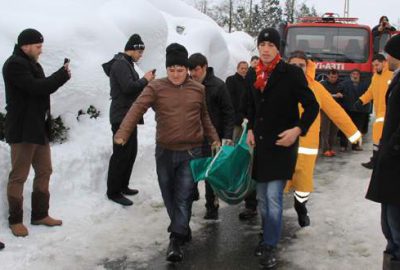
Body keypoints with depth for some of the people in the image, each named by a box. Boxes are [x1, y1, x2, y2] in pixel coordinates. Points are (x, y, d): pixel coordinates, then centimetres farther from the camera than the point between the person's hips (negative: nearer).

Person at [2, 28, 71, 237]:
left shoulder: (32, 64, 18)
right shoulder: (14, 64, -13)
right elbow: (36, 87, -24)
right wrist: (63, 75, -15)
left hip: (39, 128, 10)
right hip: (22, 130, -10)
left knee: (44, 171, 13)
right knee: (19, 176, -1)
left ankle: (40, 214, 23)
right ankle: (15, 220, 10)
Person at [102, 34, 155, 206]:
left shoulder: (127, 64, 20)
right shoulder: (120, 64, -13)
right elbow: (128, 87, -25)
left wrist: (145, 81, 7)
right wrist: (145, 79, -12)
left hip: (129, 116, 11)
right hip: (122, 116, -11)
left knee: (131, 152, 15)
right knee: (121, 154, -7)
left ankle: (122, 186, 26)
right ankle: (113, 191, 0)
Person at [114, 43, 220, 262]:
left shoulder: (198, 89, 3)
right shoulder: (155, 87, -5)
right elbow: (137, 109, -18)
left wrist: (214, 139, 11)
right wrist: (122, 134, -32)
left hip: (191, 152, 0)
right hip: (165, 151, 1)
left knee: (183, 197, -4)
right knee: (169, 195, 12)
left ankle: (176, 240, 3)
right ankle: (183, 229, 34)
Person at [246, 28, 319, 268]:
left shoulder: (292, 73, -11)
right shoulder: (253, 75, 7)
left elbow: (312, 106, -9)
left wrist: (298, 129, -21)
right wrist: (251, 129, 9)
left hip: (282, 143, -6)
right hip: (261, 143, 6)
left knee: (274, 197, -9)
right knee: (262, 198, 13)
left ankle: (270, 248, 2)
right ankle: (267, 237, 30)